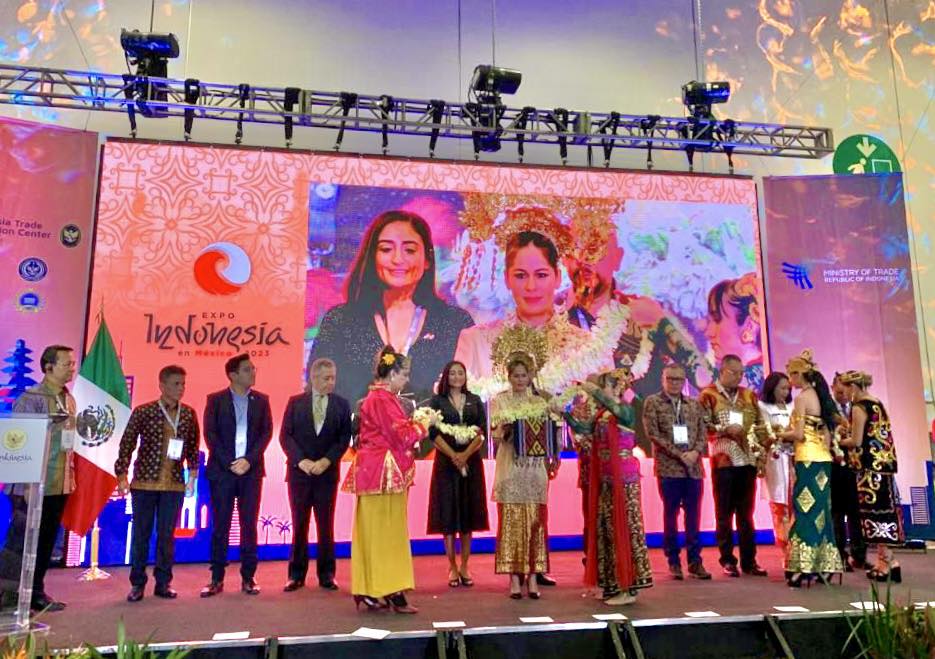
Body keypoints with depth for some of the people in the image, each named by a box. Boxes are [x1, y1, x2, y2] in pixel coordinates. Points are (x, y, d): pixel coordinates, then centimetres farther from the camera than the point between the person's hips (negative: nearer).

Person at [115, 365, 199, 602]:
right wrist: (122, 476, -7)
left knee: (167, 535, 8)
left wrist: (192, 475, 9)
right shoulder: (143, 412, -6)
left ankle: (163, 583, 19)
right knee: (141, 534, 6)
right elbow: (127, 444, -3)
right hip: (145, 482, -2)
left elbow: (193, 447, 12)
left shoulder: (189, 414, 3)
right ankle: (137, 583, 18)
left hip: (174, 485, 2)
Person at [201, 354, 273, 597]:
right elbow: (210, 434, -2)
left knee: (249, 524, 4)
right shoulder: (215, 400, 3)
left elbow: (266, 433, 2)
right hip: (222, 470, -1)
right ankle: (217, 578, 11)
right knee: (220, 525, 3)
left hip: (251, 470, 1)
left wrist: (249, 460, -10)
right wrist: (229, 463, -10)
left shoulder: (261, 400, 8)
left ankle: (248, 577, 12)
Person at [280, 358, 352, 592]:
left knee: (326, 525, 5)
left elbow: (344, 438, 0)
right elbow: (285, 435, 0)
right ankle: (297, 574, 15)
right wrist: (301, 460, -12)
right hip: (299, 470, 0)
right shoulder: (295, 402, 4)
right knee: (299, 524, 5)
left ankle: (326, 574, 15)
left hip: (328, 471, 0)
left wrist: (326, 461, -12)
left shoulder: (341, 404, 4)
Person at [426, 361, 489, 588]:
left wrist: (466, 454, -12)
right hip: (446, 461, -2)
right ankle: (452, 567, 8)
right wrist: (453, 455, -14)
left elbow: (482, 431, 2)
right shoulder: (437, 401, 5)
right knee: (448, 513, -1)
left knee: (468, 513, 4)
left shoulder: (475, 401, 10)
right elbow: (433, 433, -4)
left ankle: (464, 567, 13)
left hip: (471, 461, 2)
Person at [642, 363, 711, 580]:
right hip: (668, 467, -3)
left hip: (694, 467, 3)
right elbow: (653, 434, -7)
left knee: (693, 515, 4)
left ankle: (695, 560, 12)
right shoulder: (652, 402, 1)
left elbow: (703, 432, 10)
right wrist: (679, 454, -13)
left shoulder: (694, 405, 13)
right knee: (670, 514, 4)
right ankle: (673, 561, 13)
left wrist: (696, 452, -10)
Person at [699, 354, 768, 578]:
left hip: (747, 460, 4)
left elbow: (760, 424, 16)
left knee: (746, 513, 10)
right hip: (723, 461, -4)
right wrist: (725, 429, -17)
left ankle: (749, 560, 17)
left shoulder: (749, 395, 13)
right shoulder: (708, 395, -2)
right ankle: (728, 561, 13)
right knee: (724, 513, 5)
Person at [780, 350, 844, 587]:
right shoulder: (821, 397, 13)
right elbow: (827, 434, 14)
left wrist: (780, 435, 1)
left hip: (808, 460, -8)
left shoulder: (802, 398, -11)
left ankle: (804, 567, -4)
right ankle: (823, 566, 15)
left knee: (805, 511, -5)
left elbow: (798, 434, -15)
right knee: (820, 511, 11)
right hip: (824, 458, 8)